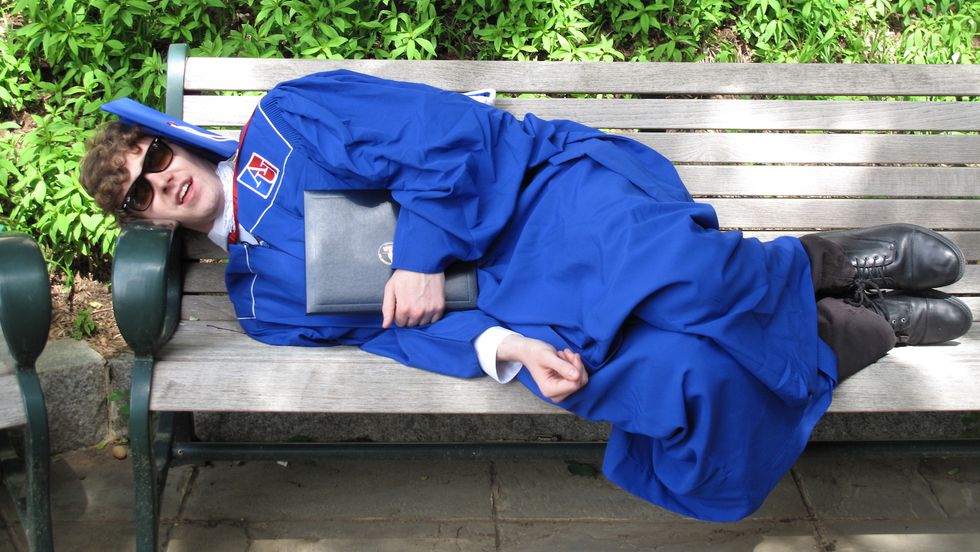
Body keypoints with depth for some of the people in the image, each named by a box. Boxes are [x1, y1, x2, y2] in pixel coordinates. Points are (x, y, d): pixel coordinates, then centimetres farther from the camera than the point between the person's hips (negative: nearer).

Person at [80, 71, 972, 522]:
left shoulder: (283, 118, 7)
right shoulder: (262, 300, 15)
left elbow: (439, 129, -3)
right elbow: (401, 333, 2)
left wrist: (424, 256, -13)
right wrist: (500, 348, -16)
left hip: (546, 194, -2)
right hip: (505, 304, 2)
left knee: (689, 281, -31)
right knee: (679, 385, -23)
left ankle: (825, 261, -1)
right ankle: (864, 327, -1)